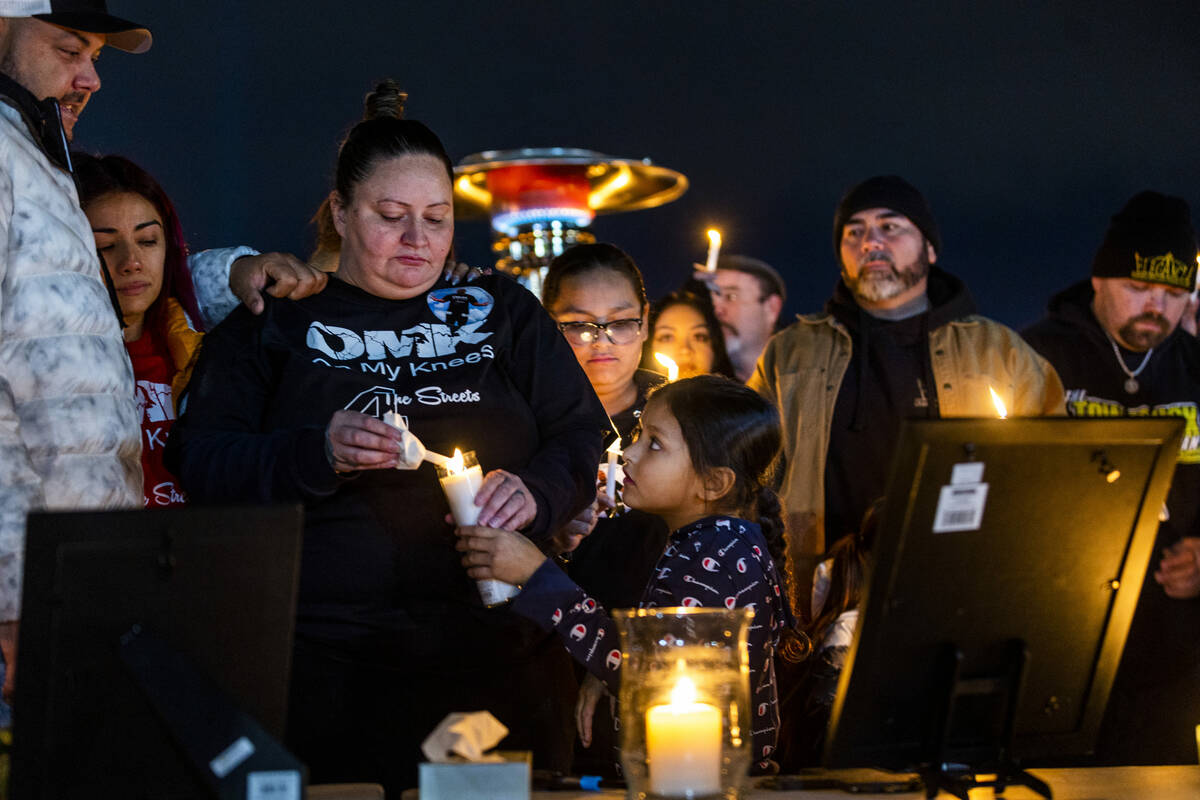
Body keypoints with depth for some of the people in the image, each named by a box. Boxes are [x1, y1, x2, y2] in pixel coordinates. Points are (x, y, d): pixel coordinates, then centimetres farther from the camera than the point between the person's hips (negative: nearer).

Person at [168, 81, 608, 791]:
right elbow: (202, 461, 3)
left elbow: (584, 436, 15)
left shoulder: (504, 312, 17)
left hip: (497, 649, 2)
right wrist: (318, 454, -15)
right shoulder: (273, 325, 11)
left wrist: (533, 491, -7)